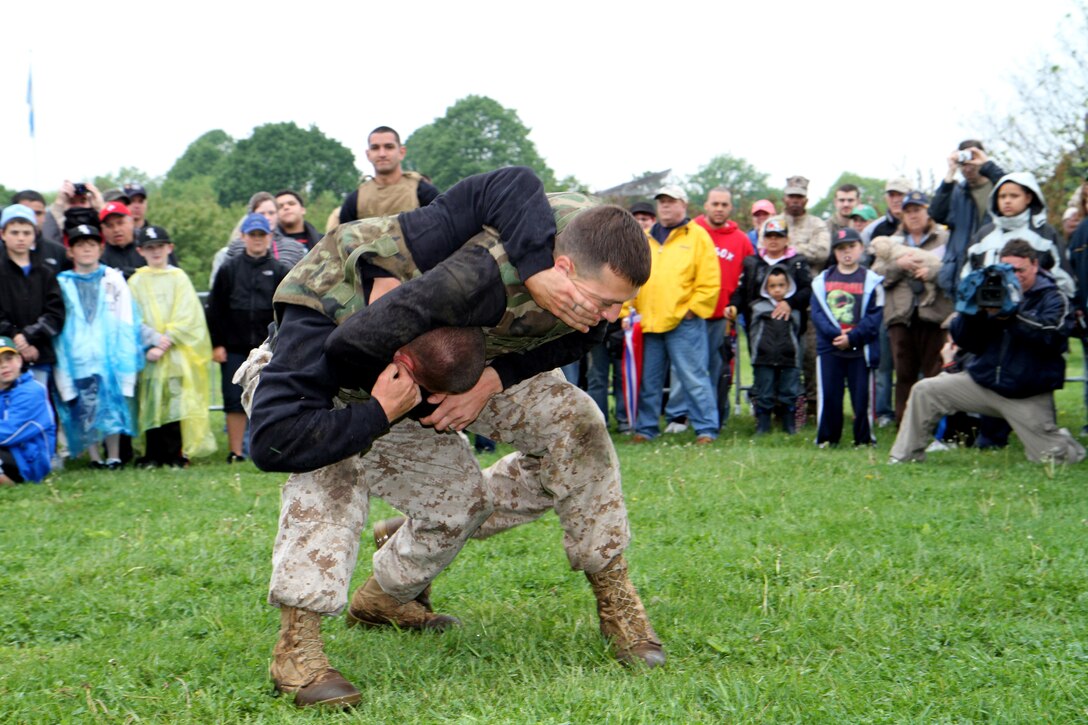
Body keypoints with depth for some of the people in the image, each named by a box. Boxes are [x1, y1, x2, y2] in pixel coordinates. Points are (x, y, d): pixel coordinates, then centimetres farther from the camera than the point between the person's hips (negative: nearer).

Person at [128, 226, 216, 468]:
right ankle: (153, 455, 5)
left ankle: (176, 454, -2)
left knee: (176, 401, -6)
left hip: (177, 353, -1)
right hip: (149, 353, 1)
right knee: (151, 403, -1)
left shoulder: (179, 278, 7)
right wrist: (154, 340, -13)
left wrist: (167, 342, -12)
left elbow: (186, 316, -1)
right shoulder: (136, 281, 10)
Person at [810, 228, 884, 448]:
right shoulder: (822, 280, 7)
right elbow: (817, 312, 0)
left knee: (861, 395, 2)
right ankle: (826, 438, 14)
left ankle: (864, 439, 12)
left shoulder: (871, 280, 1)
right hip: (829, 348, 2)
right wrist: (835, 334, -14)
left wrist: (852, 337, -15)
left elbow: (874, 316, -5)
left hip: (860, 349, -1)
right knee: (828, 395, 4)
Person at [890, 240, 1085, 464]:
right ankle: (906, 458, 0)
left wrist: (1012, 317, -32)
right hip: (982, 383, 3)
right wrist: (973, 312, -18)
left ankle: (1062, 441, 33)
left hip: (1028, 397, -3)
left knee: (1053, 459, -4)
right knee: (924, 391, -9)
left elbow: (1053, 338, -24)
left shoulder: (1054, 299, -4)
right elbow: (965, 341, 1)